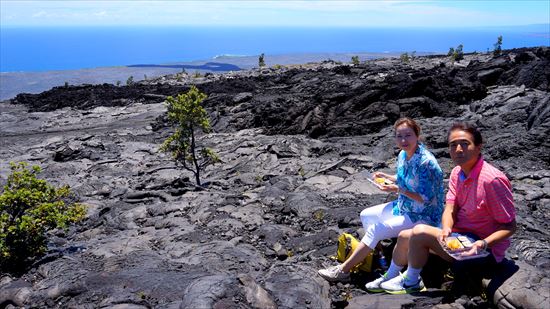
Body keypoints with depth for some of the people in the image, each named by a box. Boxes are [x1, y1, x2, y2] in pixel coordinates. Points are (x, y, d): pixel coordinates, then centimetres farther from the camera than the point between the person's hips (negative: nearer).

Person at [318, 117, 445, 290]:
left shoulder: (425, 162, -26)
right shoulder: (403, 155, 1)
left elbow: (426, 199, -25)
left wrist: (398, 190, -25)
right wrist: (386, 177, 0)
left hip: (424, 216, -9)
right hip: (404, 207, 9)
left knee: (375, 230, -18)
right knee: (366, 215, 9)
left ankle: (343, 271, -8)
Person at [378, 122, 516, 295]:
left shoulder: (493, 180, -24)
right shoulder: (457, 173, 1)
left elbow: (510, 226, -19)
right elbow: (450, 211, -6)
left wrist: (483, 244, -33)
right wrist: (446, 230, -27)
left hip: (485, 250, -8)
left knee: (419, 232, -23)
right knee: (405, 236, 8)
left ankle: (412, 283, 2)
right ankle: (390, 276, 32)